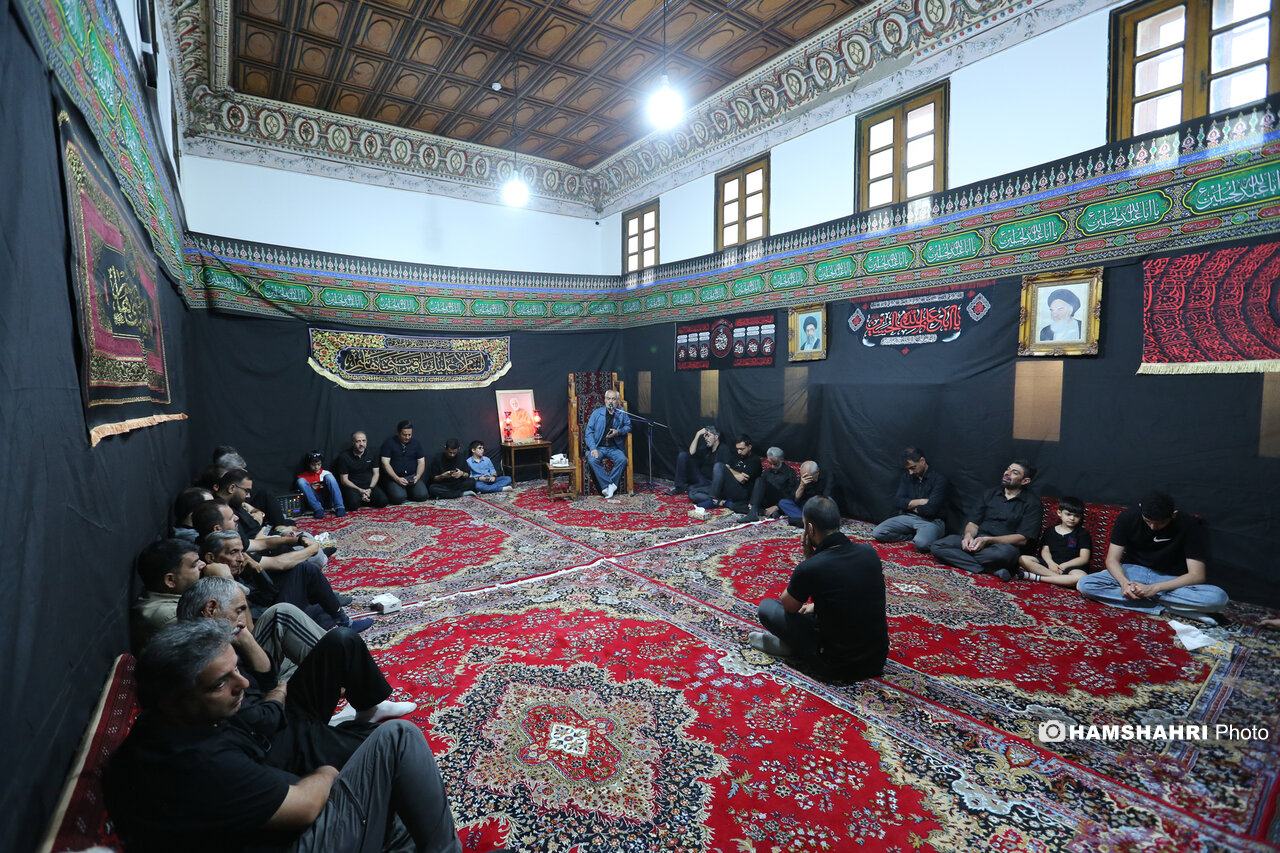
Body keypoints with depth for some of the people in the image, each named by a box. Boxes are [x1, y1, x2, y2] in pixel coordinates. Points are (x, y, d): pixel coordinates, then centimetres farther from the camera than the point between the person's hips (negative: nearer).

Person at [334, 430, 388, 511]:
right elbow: (344, 480, -6)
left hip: (369, 485, 3)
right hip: (352, 486, -3)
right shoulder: (344, 456, -6)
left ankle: (361, 501, 2)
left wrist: (370, 489, -9)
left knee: (383, 501, -23)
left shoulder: (371, 453, 4)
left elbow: (376, 473, 8)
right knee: (354, 504, -34)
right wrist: (359, 490, -18)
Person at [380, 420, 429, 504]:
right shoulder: (388, 443, -1)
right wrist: (397, 479, -17)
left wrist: (417, 476, -10)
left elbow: (421, 462, 9)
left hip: (412, 476, 3)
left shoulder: (415, 443, 10)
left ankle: (408, 493, 11)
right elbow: (385, 463, -7)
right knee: (399, 497, -29)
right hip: (394, 477, -3)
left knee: (422, 495, -22)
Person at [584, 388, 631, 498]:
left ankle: (606, 486, -23)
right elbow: (589, 431, 0)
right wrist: (593, 448, -14)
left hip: (614, 448, 1)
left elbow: (628, 426, 14)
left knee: (622, 460, -29)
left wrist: (618, 432, -8)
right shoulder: (597, 413, 6)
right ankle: (610, 485, -26)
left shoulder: (622, 413, 11)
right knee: (592, 460, -31)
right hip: (598, 447, -1)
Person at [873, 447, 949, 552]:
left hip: (930, 521, -5)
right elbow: (897, 503, 1)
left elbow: (930, 510, -16)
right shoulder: (906, 477, 10)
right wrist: (920, 502, -9)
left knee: (921, 543, -39)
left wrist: (910, 505, 0)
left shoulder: (939, 480, -7)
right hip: (908, 518, 5)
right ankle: (915, 536, -6)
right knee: (877, 533, -19)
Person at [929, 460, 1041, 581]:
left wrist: (988, 540, -19)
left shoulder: (1032, 503, 3)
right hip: (976, 541, 5)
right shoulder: (989, 495, 19)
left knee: (1005, 552, -43)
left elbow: (1022, 538, -7)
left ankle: (961, 558, -21)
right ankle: (993, 570, -29)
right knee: (937, 546, -23)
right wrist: (968, 535, -11)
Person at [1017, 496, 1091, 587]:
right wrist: (1050, 563, -13)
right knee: (1023, 559, -23)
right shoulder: (1050, 530, 17)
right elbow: (1045, 550, 9)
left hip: (1070, 567, -2)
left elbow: (1084, 558, -2)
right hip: (1050, 563, 2)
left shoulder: (1083, 534, 8)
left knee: (1081, 577, -39)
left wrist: (1064, 566, -14)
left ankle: (1037, 577, -34)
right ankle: (1060, 578, -29)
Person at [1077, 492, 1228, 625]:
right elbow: (1112, 559, -9)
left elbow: (1196, 575, -18)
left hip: (1171, 580, -1)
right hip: (1132, 572, 2)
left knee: (1218, 597, -32)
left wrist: (1154, 588, -31)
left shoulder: (1190, 526, -16)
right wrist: (1124, 582, -30)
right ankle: (1164, 608, -24)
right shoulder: (1128, 517, -12)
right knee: (1084, 584, -28)